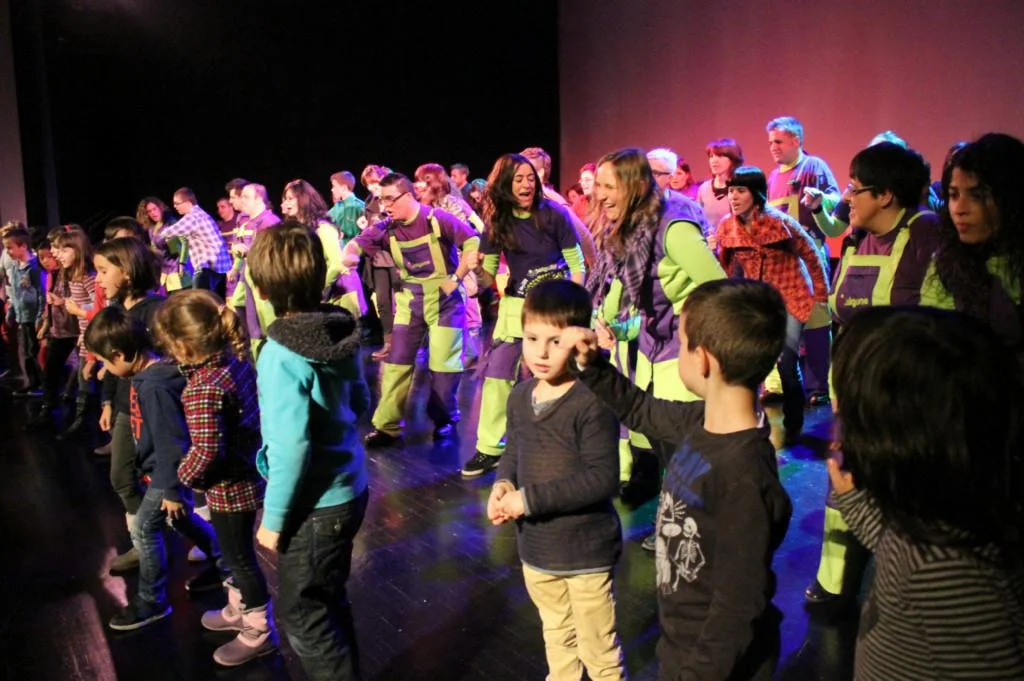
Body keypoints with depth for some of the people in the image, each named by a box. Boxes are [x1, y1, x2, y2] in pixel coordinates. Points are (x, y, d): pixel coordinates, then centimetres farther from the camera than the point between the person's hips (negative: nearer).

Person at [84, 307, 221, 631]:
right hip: (163, 469, 10)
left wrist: (172, 489, -20)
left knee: (143, 528, 0)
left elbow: (172, 443, -27)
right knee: (181, 519, 22)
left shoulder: (155, 387, -31)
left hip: (168, 472, -10)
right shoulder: (146, 375, 0)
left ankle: (152, 601, 16)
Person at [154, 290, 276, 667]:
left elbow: (206, 450, -33)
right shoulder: (236, 359, -5)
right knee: (236, 552, 27)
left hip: (229, 487, -9)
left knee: (240, 557, 10)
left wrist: (184, 476, -13)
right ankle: (239, 610, 48)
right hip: (247, 474, 9)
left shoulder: (202, 390, -30)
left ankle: (260, 631, 28)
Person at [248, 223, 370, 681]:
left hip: (314, 505, -8)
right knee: (327, 602, 25)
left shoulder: (281, 354, -24)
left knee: (300, 613, 12)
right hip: (347, 489, 8)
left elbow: (291, 446, -25)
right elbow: (361, 403, 9)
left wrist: (274, 517, -14)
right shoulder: (339, 330, -3)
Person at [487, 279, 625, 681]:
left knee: (598, 648, 13)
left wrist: (531, 498, -26)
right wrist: (503, 485, -9)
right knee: (557, 637, 29)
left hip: (587, 551, -7)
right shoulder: (520, 397, -1)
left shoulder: (592, 403, -24)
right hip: (536, 547, 7)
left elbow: (603, 478, -26)